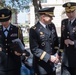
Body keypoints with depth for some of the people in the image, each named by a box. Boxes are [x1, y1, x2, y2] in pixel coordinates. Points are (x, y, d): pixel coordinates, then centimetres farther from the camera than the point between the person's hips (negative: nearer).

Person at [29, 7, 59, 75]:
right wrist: (49, 57, -22)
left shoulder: (52, 26, 3)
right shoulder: (34, 30, -16)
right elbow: (34, 49, -20)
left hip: (52, 63, 6)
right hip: (41, 65, -6)